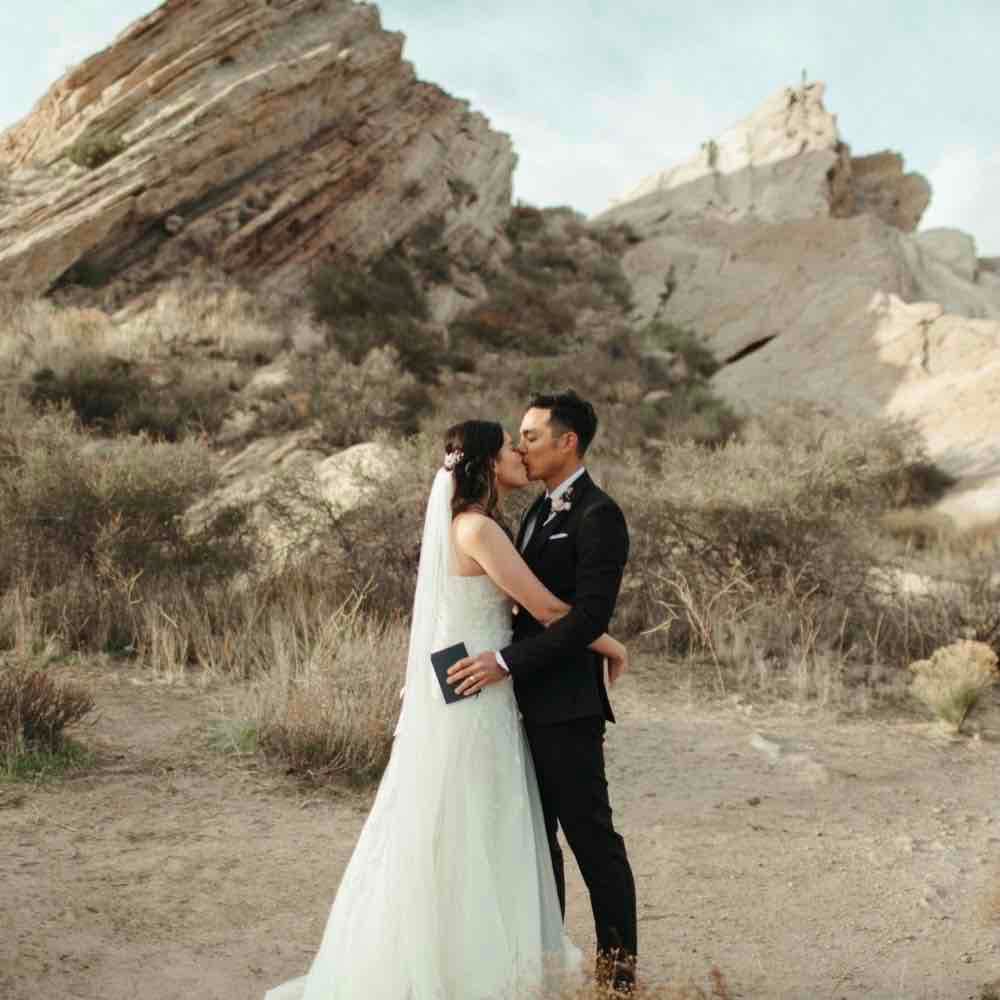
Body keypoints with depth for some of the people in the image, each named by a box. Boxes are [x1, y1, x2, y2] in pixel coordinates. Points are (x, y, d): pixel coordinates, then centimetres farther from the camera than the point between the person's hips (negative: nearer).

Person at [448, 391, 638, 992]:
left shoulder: (598, 516, -15)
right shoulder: (541, 510, 15)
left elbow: (590, 616, -22)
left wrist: (507, 662, -24)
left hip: (568, 705, -9)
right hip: (530, 701, 9)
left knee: (590, 832, 0)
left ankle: (618, 965, 11)